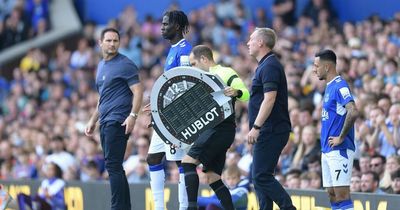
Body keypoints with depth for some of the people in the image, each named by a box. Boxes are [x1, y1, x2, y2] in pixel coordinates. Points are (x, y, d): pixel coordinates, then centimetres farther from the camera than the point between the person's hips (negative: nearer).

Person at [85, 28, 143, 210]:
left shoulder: (125, 65, -6)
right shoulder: (101, 66, 19)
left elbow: (138, 92, -12)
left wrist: (133, 116, -23)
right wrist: (93, 120, 25)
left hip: (118, 121, -9)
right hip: (106, 123, 9)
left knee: (113, 166, -13)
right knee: (114, 167, 9)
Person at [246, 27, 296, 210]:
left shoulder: (269, 66, -13)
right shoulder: (265, 65, 19)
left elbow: (269, 99, -22)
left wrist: (256, 127, -25)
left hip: (270, 131, -11)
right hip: (269, 132, 11)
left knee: (262, 176, -13)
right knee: (260, 176, 9)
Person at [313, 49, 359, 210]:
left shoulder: (340, 86, -14)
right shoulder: (329, 87, 17)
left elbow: (353, 112, -28)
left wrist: (341, 138, -20)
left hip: (339, 150, -10)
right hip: (327, 150, 10)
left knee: (341, 194, -11)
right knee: (332, 194, 9)